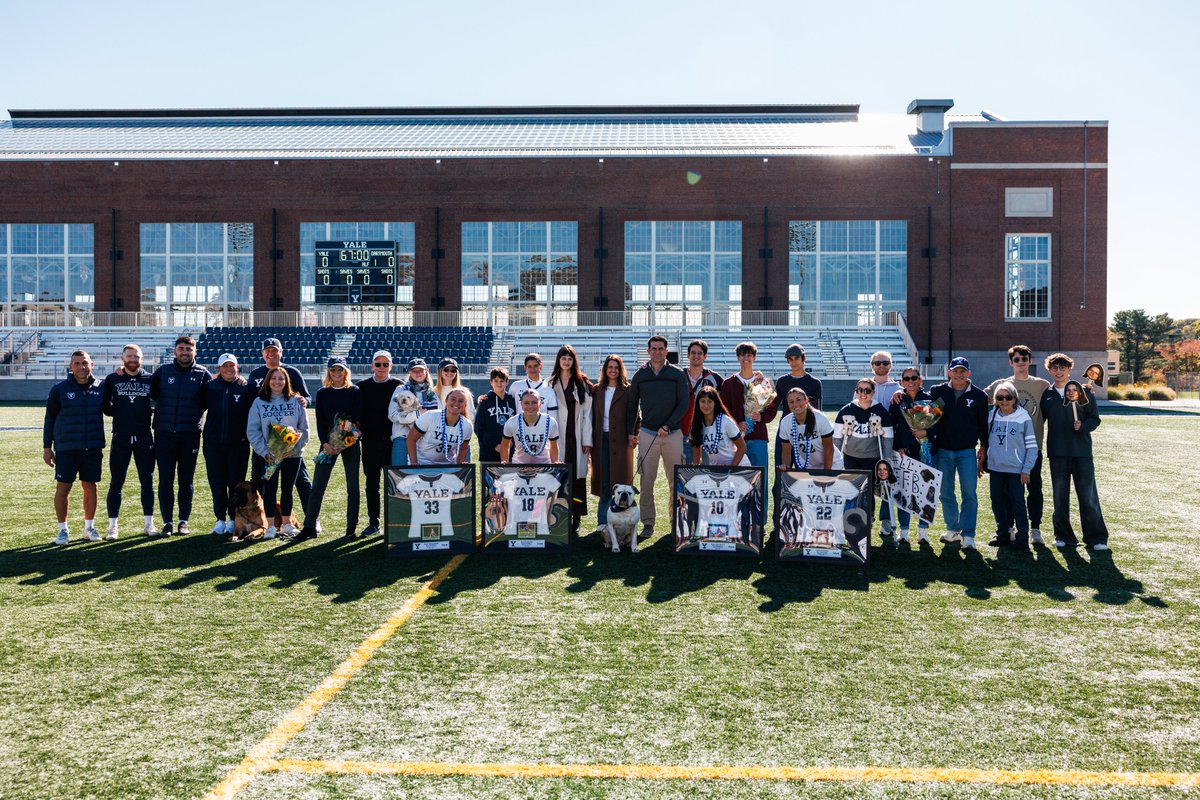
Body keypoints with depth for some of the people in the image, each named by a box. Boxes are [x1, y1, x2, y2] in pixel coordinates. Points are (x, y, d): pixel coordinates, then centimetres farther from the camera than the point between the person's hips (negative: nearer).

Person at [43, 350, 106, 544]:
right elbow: (49, 419, 5)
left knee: (90, 487, 8)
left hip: (93, 448, 2)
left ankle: (89, 527, 21)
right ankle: (62, 529, 13)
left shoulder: (100, 388, 4)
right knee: (63, 488, 2)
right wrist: (47, 447, 3)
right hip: (66, 448, -2)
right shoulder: (60, 389, 0)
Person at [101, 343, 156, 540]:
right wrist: (119, 413, 0)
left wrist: (150, 413, -2)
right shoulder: (112, 379, 3)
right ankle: (113, 526, 8)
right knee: (116, 483, 1)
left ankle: (149, 523, 14)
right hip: (121, 437, -1)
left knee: (147, 481, 6)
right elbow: (105, 405, 10)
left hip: (145, 437, 1)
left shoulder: (150, 379, 3)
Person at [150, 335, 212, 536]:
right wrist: (159, 412, 3)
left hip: (190, 435, 0)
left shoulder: (203, 374, 3)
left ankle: (183, 521, 16)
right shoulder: (163, 371, 5)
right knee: (165, 480, 1)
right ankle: (167, 522, 9)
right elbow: (150, 394, 13)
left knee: (187, 480, 7)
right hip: (164, 434, 1)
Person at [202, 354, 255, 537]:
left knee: (236, 482, 3)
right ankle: (220, 520, 13)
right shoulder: (210, 386, 5)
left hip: (238, 443, -2)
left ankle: (233, 521, 13)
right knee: (217, 483, 4)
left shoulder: (247, 387, 0)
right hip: (213, 442, 2)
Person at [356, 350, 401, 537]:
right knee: (372, 484, 6)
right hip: (370, 442, 2)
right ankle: (373, 522, 14)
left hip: (392, 441, -2)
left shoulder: (399, 386, 2)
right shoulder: (362, 386, 7)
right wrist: (359, 431, -4)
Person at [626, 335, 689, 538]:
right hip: (647, 434, 1)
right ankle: (648, 524, 5)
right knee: (647, 482, -1)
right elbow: (632, 406, 14)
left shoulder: (677, 374, 3)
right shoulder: (640, 376, 9)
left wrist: (667, 426, -11)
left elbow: (683, 405, -1)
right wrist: (631, 432, 8)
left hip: (673, 434, -1)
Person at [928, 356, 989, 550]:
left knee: (970, 494, -6)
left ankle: (967, 534, -1)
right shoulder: (938, 392, 4)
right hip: (943, 450, 2)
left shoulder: (978, 395, 2)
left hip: (967, 452, -2)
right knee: (946, 493, 9)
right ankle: (953, 529, 24)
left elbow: (983, 424, 6)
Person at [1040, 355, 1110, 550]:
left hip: (1081, 449, -2)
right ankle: (1063, 536, 15)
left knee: (1088, 494, -3)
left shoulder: (1083, 391, 5)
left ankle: (1096, 537, 4)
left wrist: (1083, 426, -14)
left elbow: (1095, 419, 6)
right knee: (1060, 494, 5)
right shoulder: (1046, 395, 10)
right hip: (1057, 451, 2)